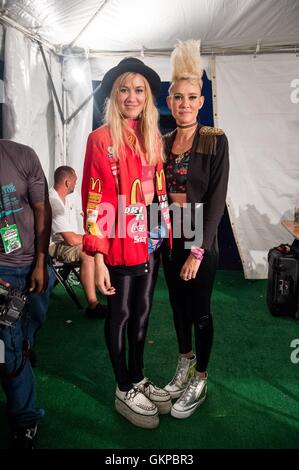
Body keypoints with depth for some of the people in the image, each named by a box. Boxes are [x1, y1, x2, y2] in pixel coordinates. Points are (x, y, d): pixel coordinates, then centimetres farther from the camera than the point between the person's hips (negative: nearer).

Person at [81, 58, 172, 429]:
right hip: (120, 244, -6)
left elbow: (160, 191, 13)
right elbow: (94, 203, -14)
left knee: (143, 309, 17)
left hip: (151, 241, 6)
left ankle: (138, 378, 36)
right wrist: (97, 257, -17)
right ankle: (124, 391, 26)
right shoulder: (101, 139, -10)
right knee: (120, 313, 9)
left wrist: (167, 235, 9)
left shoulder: (153, 137, 8)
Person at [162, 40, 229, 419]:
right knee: (178, 304, 17)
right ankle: (184, 366, 37)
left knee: (199, 310, 6)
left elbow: (216, 199, -14)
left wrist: (198, 250, -18)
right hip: (169, 235, 5)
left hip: (200, 236, -5)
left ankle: (200, 380, 25)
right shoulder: (162, 142, 5)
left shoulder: (215, 141, -10)